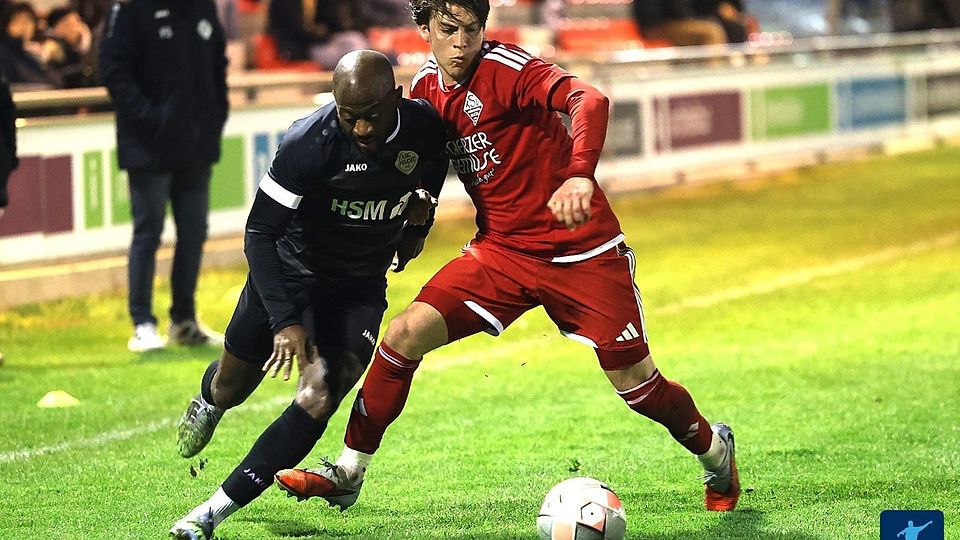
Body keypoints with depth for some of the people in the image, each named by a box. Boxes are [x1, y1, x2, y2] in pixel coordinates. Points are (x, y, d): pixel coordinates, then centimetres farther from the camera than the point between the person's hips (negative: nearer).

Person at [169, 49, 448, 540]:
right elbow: (260, 233, -24)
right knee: (233, 387, 17)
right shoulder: (308, 143, -30)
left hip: (360, 285, 2)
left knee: (318, 400, -19)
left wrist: (419, 220, 2)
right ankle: (208, 402, 58)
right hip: (290, 273, -2)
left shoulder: (424, 126, -17)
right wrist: (286, 321, -31)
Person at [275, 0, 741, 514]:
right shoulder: (426, 86, 1)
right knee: (405, 334, -11)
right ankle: (348, 474, 1)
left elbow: (589, 101, -37)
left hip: (582, 250, -5)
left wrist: (579, 176, -53)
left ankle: (714, 450, 30)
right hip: (501, 250, 5)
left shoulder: (505, 68, -20)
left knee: (635, 383, -1)